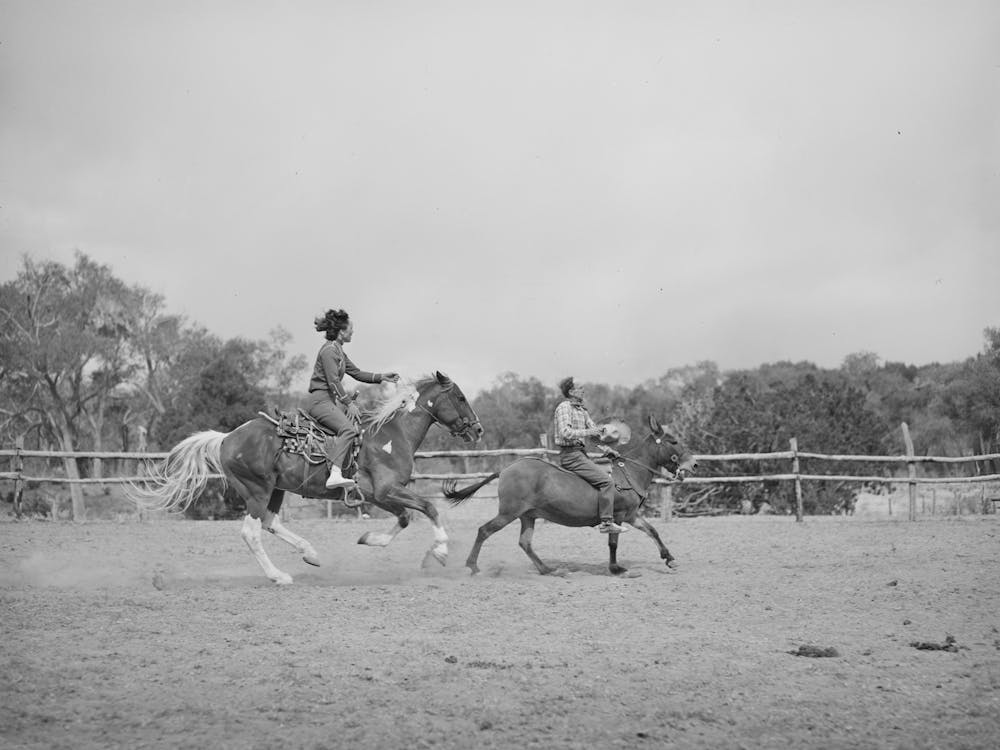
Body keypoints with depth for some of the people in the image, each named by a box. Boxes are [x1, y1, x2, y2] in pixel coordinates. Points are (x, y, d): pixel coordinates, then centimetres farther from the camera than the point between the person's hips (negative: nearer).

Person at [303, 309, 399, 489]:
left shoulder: (338, 351, 19)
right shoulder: (329, 350, -13)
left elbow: (357, 373, 23)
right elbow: (333, 381, -18)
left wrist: (381, 377, 13)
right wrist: (349, 404, -16)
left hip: (331, 399, 11)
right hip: (320, 400, -11)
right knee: (348, 428, -29)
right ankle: (334, 474, -42)